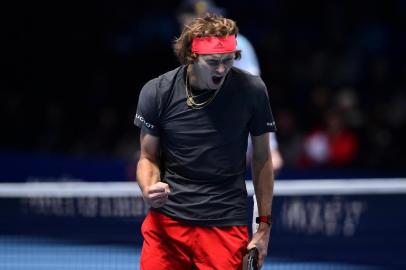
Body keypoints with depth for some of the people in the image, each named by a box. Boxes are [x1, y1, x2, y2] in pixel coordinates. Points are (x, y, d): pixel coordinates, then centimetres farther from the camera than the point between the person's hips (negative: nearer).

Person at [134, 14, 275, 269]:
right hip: (166, 219, 1)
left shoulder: (251, 90, -6)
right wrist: (149, 190, -17)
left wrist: (264, 226, 5)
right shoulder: (156, 92, -6)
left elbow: (262, 158, 5)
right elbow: (148, 158, 6)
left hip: (226, 225, 0)